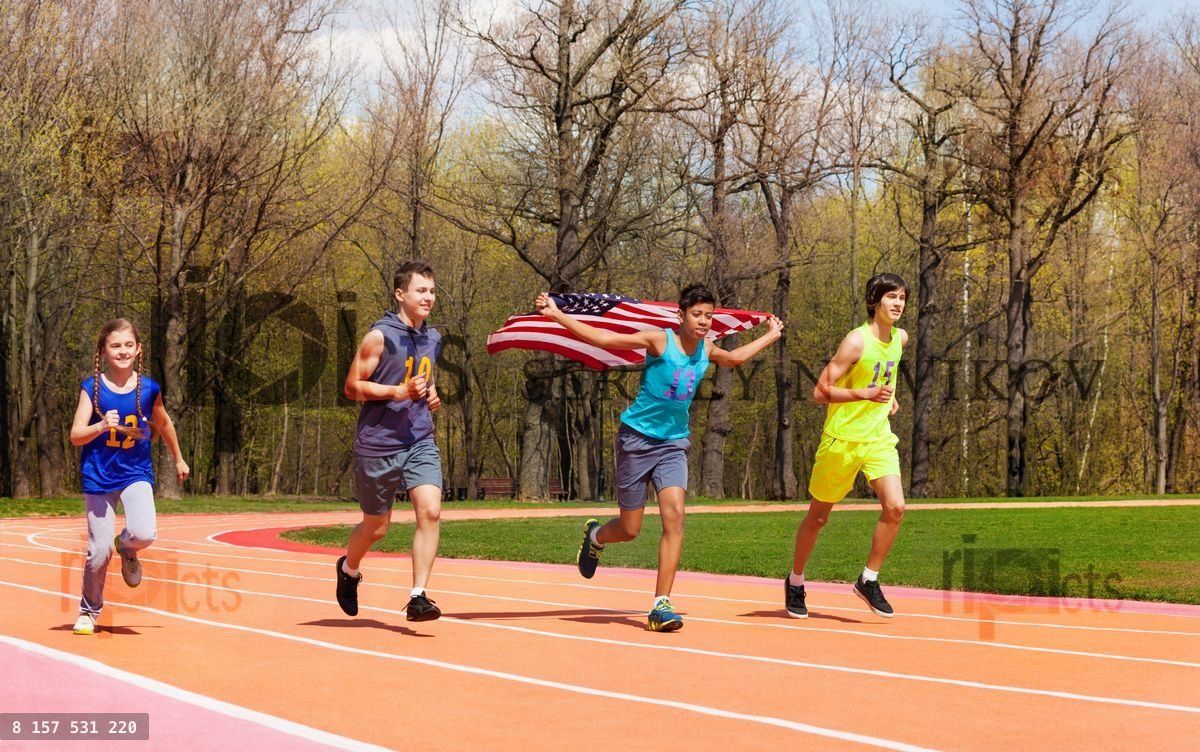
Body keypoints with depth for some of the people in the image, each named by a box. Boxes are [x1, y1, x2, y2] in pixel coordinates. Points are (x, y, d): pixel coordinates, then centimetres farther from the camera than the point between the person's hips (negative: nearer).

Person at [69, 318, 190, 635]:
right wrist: (102, 426, -34)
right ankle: (89, 610, 24)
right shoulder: (92, 388, -8)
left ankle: (127, 548, 14)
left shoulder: (148, 389, -4)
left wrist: (178, 459, 27)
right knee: (99, 551, 0)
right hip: (98, 477, -1)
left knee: (145, 533, -24)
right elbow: (76, 436, -15)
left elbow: (164, 425, 15)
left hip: (136, 473, 1)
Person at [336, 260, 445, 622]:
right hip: (378, 443, -5)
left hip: (420, 442, 5)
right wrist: (398, 392, -21)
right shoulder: (380, 336, -10)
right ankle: (348, 569, 41)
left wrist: (431, 395, 7)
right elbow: (352, 387, -9)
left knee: (430, 512, -16)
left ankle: (418, 598, -14)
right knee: (377, 526, 8)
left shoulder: (433, 338, 10)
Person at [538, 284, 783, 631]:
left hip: (673, 443, 4)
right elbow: (603, 338, -16)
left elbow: (735, 357, 29)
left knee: (674, 515, -19)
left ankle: (660, 605, -16)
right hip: (637, 438, -4)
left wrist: (771, 335, 34)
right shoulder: (659, 340, -12)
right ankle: (595, 535, 40)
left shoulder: (707, 350, 5)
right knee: (629, 530, 1)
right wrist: (556, 314, -24)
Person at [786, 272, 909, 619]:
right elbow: (821, 391, -17)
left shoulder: (900, 338, 4)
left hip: (879, 438, 5)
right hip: (842, 438, -5)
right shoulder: (856, 341, -17)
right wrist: (865, 394, -27)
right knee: (818, 517, 8)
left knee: (895, 507, -16)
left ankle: (869, 580, 0)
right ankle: (795, 583, 29)